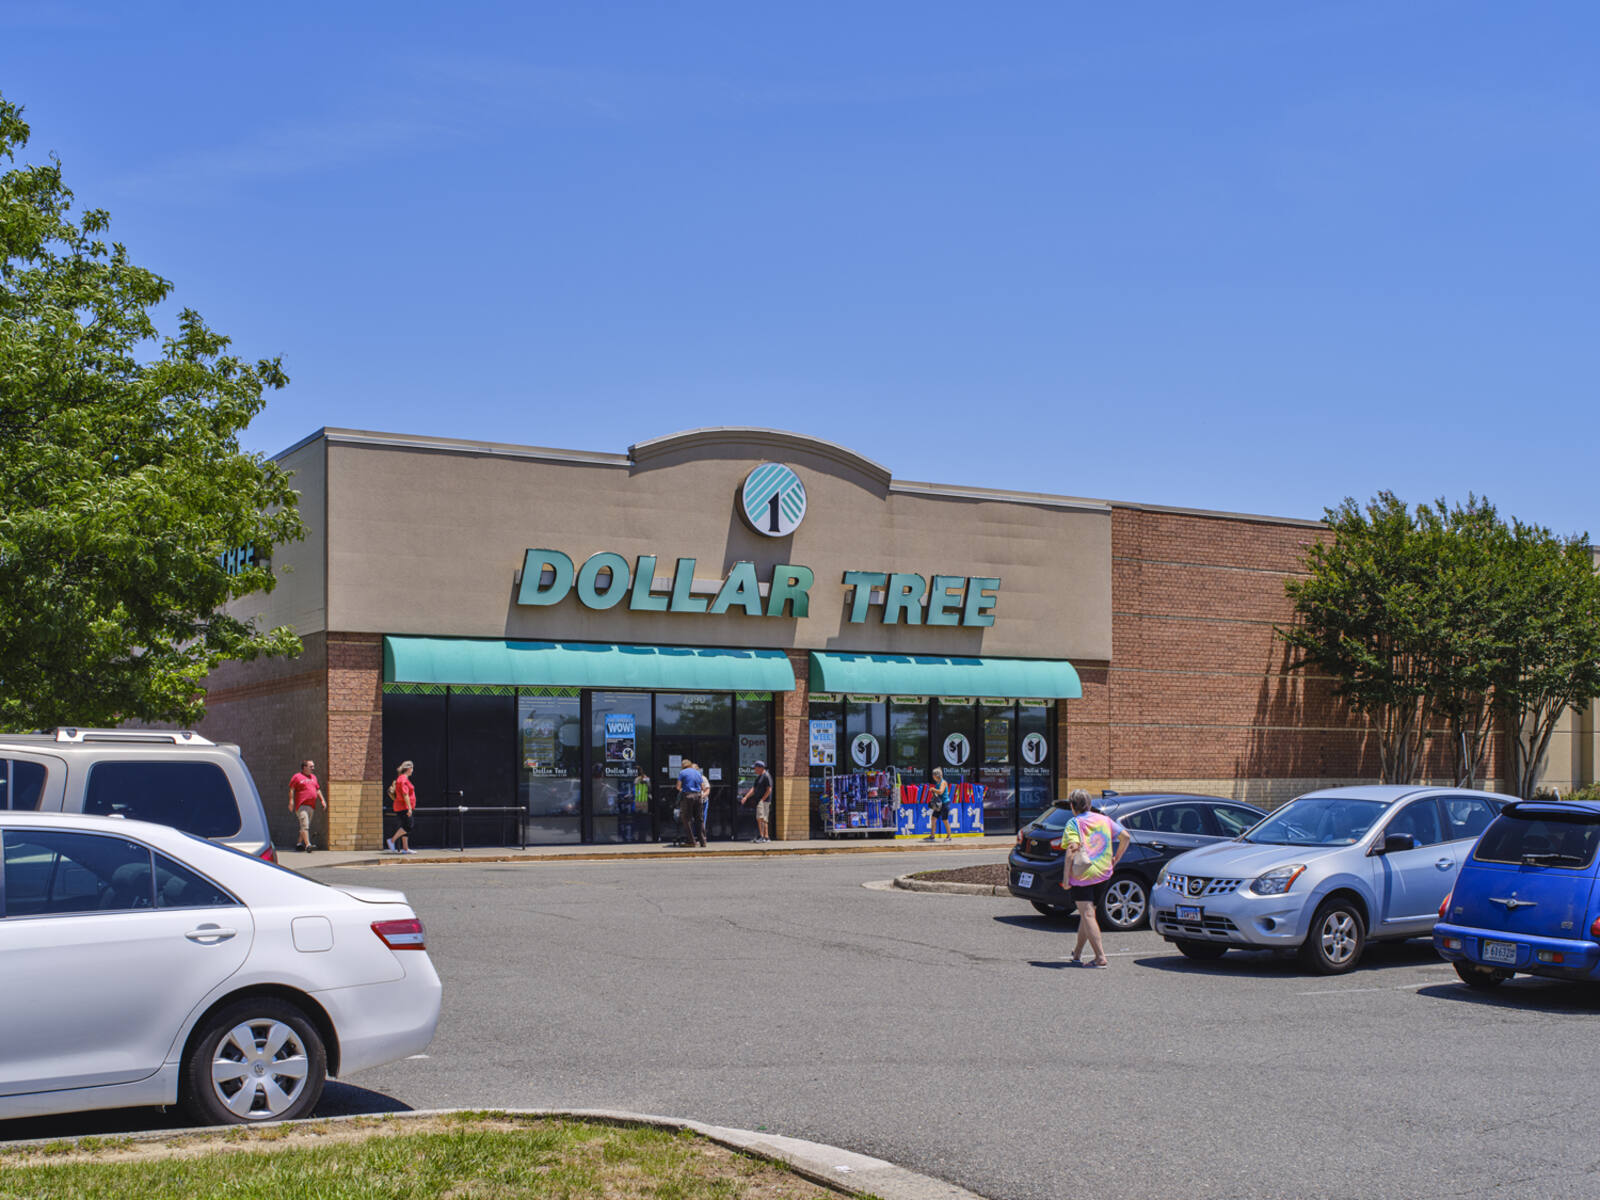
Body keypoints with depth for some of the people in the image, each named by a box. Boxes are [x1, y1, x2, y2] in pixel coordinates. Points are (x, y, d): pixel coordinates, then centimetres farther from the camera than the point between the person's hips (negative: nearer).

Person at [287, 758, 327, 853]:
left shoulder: (313, 777, 20)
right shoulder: (297, 776, 0)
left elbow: (318, 790, 25)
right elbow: (291, 789, -5)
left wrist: (322, 800, 16)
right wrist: (291, 801, -14)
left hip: (311, 806, 7)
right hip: (301, 805, -7)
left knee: (305, 826, 11)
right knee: (305, 825, -16)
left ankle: (299, 844, 21)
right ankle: (308, 845, -24)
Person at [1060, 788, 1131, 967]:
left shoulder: (1074, 823, -8)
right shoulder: (1104, 820, 9)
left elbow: (1072, 849, -20)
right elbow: (1126, 836, 9)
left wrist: (1066, 877, -19)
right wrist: (1116, 859, 17)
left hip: (1082, 875, -6)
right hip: (1103, 874, 6)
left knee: (1087, 915, -6)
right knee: (1087, 914, 18)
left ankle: (1100, 957, -15)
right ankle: (1077, 953, 29)